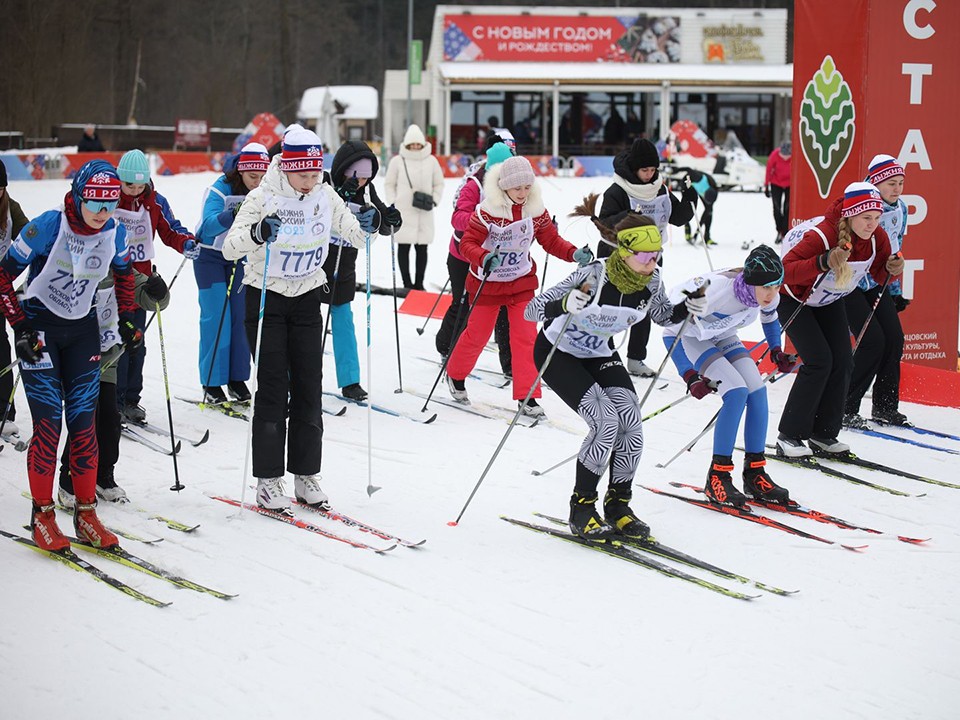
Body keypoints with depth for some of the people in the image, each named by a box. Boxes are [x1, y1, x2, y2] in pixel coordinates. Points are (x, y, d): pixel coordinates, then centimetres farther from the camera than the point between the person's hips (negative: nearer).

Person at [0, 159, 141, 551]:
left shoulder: (114, 233, -6)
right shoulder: (47, 226, -20)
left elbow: (123, 274, 16)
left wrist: (128, 319, 9)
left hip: (83, 329, 4)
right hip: (39, 327, -4)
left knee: (83, 422, 1)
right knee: (49, 422, -10)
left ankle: (86, 514, 10)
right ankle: (42, 516, 1)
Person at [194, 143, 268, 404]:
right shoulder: (220, 191, -25)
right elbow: (208, 227, -39)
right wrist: (233, 214, -56)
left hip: (240, 257, 5)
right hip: (210, 255, -5)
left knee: (242, 316, 3)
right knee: (216, 318, -8)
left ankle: (237, 379, 12)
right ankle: (212, 383, -2)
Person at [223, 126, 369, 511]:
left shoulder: (324, 195, -2)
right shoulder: (264, 197, -15)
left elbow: (355, 234, 7)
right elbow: (230, 248, -23)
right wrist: (256, 233, -43)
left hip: (306, 299, 4)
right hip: (266, 298, -4)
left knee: (309, 388, 3)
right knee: (273, 389, -6)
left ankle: (306, 475, 13)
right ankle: (268, 480, 1)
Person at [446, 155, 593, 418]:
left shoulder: (536, 210, -7)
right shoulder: (488, 211, -20)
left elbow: (551, 241, 1)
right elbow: (467, 244, -21)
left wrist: (574, 254, -17)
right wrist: (484, 258, -41)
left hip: (522, 282, 3)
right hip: (487, 282, -3)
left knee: (526, 336, -6)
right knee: (477, 334, 9)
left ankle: (527, 397, -1)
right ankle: (455, 375, 37)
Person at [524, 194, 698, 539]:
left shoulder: (651, 281, -16)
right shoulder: (593, 275, -33)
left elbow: (664, 315, 7)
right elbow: (530, 311, -32)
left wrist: (688, 307, -14)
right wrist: (564, 305, -51)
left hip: (600, 354, 6)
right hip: (558, 352, -6)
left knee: (631, 426, -12)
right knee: (606, 423, -21)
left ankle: (618, 505, 7)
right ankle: (581, 509, -5)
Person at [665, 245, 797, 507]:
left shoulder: (769, 295, -18)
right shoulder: (717, 289, -39)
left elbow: (769, 317, 10)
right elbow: (672, 318, -33)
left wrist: (776, 351, -1)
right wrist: (690, 376, -36)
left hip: (722, 337, 6)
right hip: (685, 336, -6)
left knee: (757, 390, -12)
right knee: (736, 392, -23)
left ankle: (755, 474, 0)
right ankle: (717, 477, -15)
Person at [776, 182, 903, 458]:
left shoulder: (877, 238, -16)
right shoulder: (822, 236, -36)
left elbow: (879, 273, 2)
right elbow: (787, 270, -42)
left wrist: (892, 268, -21)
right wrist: (824, 262, -55)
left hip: (829, 302, 7)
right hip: (794, 299, -7)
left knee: (842, 362, -4)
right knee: (819, 361, -17)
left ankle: (823, 434, 8)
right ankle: (789, 436, -9)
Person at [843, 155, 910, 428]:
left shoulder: (900, 209, 3)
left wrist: (895, 291, 18)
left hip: (876, 282, 8)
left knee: (894, 338, -1)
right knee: (873, 341, -15)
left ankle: (885, 407, 12)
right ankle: (843, 408, -6)